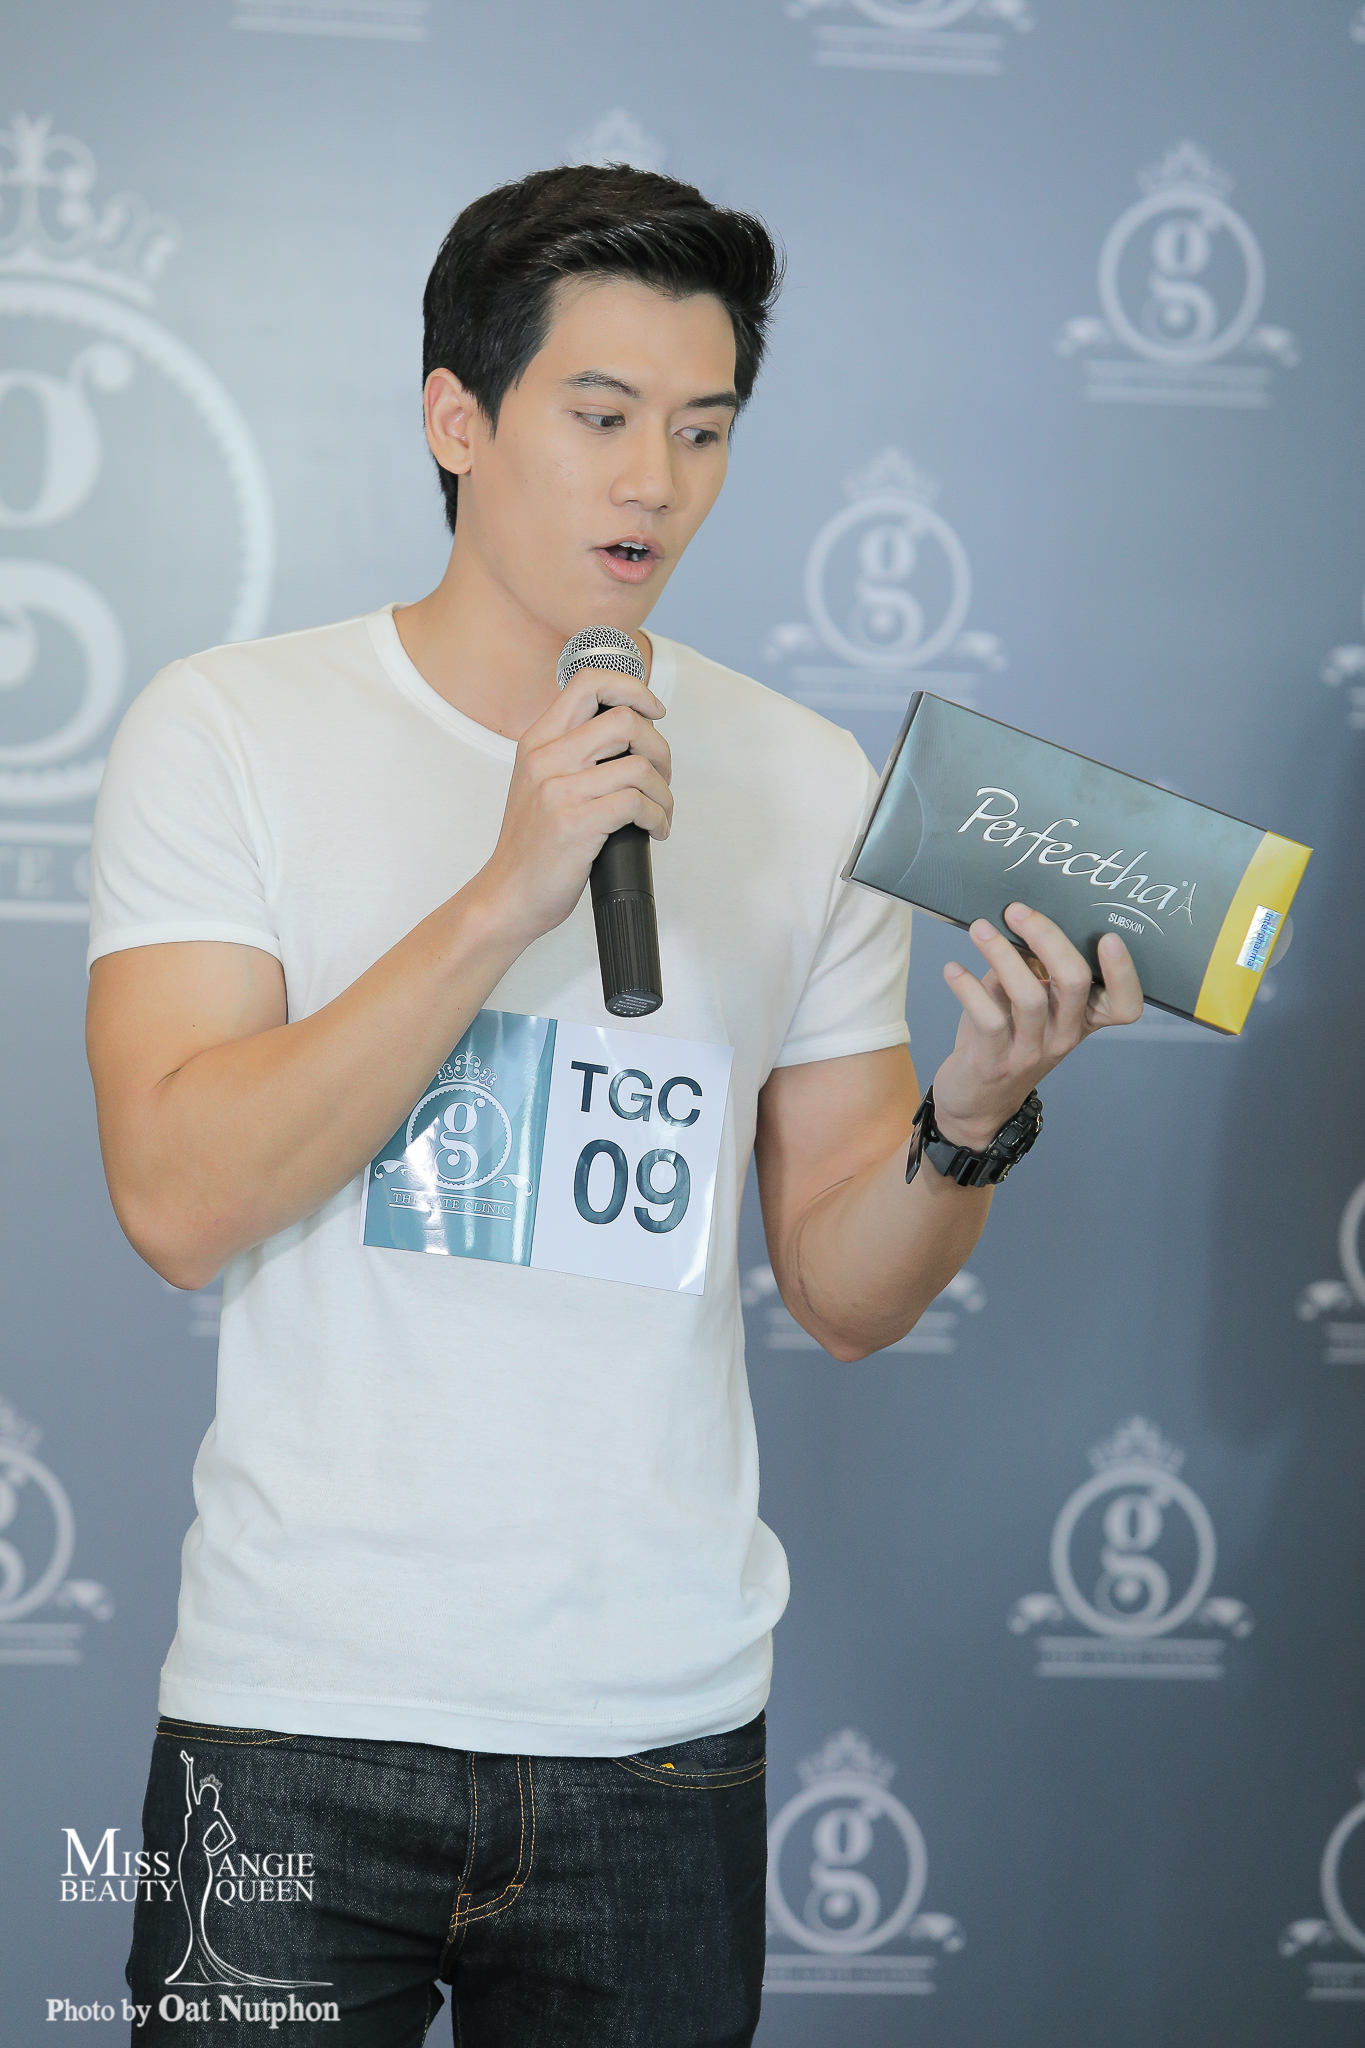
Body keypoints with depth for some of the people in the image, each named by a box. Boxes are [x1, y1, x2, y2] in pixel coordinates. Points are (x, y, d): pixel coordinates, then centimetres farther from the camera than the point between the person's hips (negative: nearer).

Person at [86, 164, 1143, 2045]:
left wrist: (979, 1111, -14)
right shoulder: (229, 730, -2)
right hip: (305, 1701, -2)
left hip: (667, 1729, 2)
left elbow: (848, 1293, 6)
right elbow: (179, 1199, -14)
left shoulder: (808, 783, 5)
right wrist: (509, 892, -21)